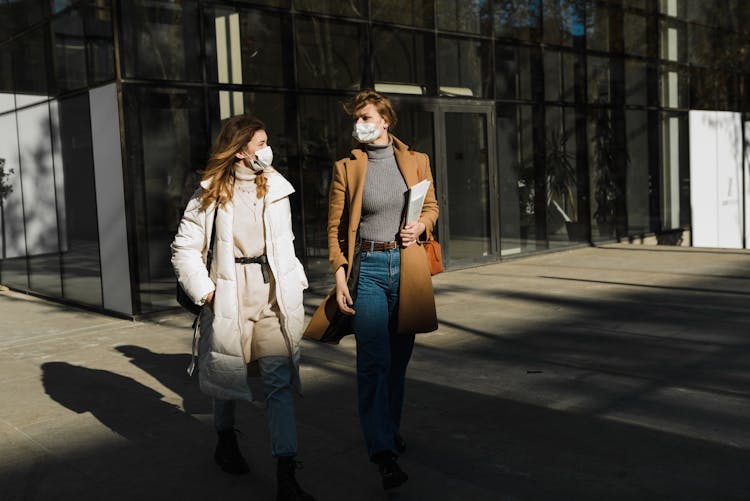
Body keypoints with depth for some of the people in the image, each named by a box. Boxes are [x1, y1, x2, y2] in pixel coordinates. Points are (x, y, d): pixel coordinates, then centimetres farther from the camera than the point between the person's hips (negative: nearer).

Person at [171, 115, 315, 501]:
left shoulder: (275, 187, 7)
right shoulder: (211, 194, -3)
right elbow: (185, 248, 0)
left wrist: (293, 286, 10)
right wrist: (205, 292, -7)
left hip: (273, 292, 2)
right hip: (230, 292, -2)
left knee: (280, 379, -6)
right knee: (228, 372, 12)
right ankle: (225, 438, 42)